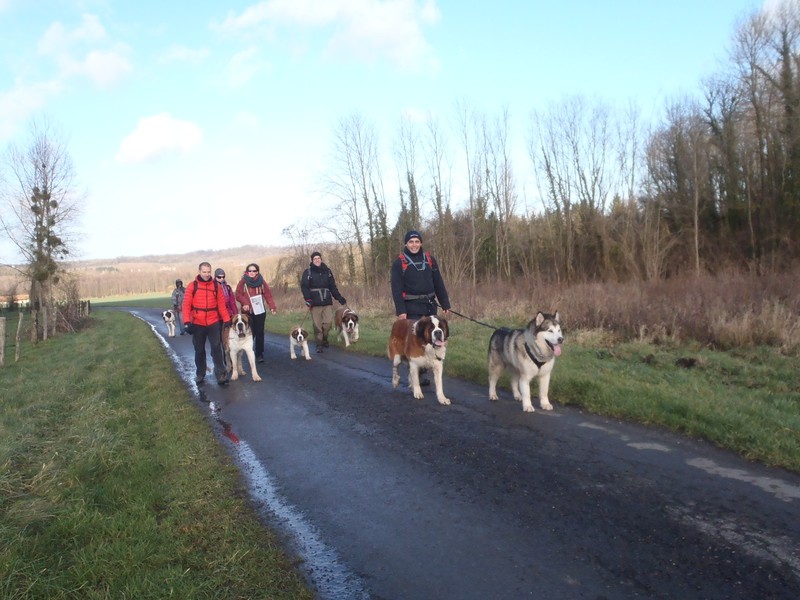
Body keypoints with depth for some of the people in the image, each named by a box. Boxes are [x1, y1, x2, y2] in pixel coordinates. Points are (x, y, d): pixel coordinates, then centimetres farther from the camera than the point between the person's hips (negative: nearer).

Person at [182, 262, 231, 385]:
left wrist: (227, 320, -4)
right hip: (197, 324, 0)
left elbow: (221, 304, 1)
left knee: (216, 347, -8)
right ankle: (200, 374, 25)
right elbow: (186, 304, -5)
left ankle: (221, 374, -7)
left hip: (214, 323, 0)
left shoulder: (216, 285, 1)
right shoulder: (192, 286, -3)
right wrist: (187, 322, -13)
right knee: (199, 350, 11)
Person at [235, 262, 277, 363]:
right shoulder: (243, 282, 0)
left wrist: (272, 306, -11)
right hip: (247, 312, -1)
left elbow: (268, 295, 1)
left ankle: (259, 354, 7)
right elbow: (238, 295, -5)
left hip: (260, 311, 1)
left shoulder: (261, 282, 5)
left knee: (259, 332, 2)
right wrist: (244, 303, -23)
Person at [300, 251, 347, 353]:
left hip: (327, 302, 3)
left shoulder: (327, 271, 11)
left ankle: (324, 339, 21)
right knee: (317, 324, -3)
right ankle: (319, 344, 8)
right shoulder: (308, 272, 1)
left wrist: (339, 298, 7)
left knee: (328, 322, -5)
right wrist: (308, 299, -18)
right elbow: (304, 287, -5)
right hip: (315, 303, -3)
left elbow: (333, 287, 15)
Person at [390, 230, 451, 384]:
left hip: (429, 305, 5)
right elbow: (396, 288, -9)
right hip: (411, 308, -5)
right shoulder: (399, 263, -4)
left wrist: (445, 304, 6)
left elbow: (439, 284, 10)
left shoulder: (429, 259, 8)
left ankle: (421, 370, 24)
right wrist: (400, 310, -17)